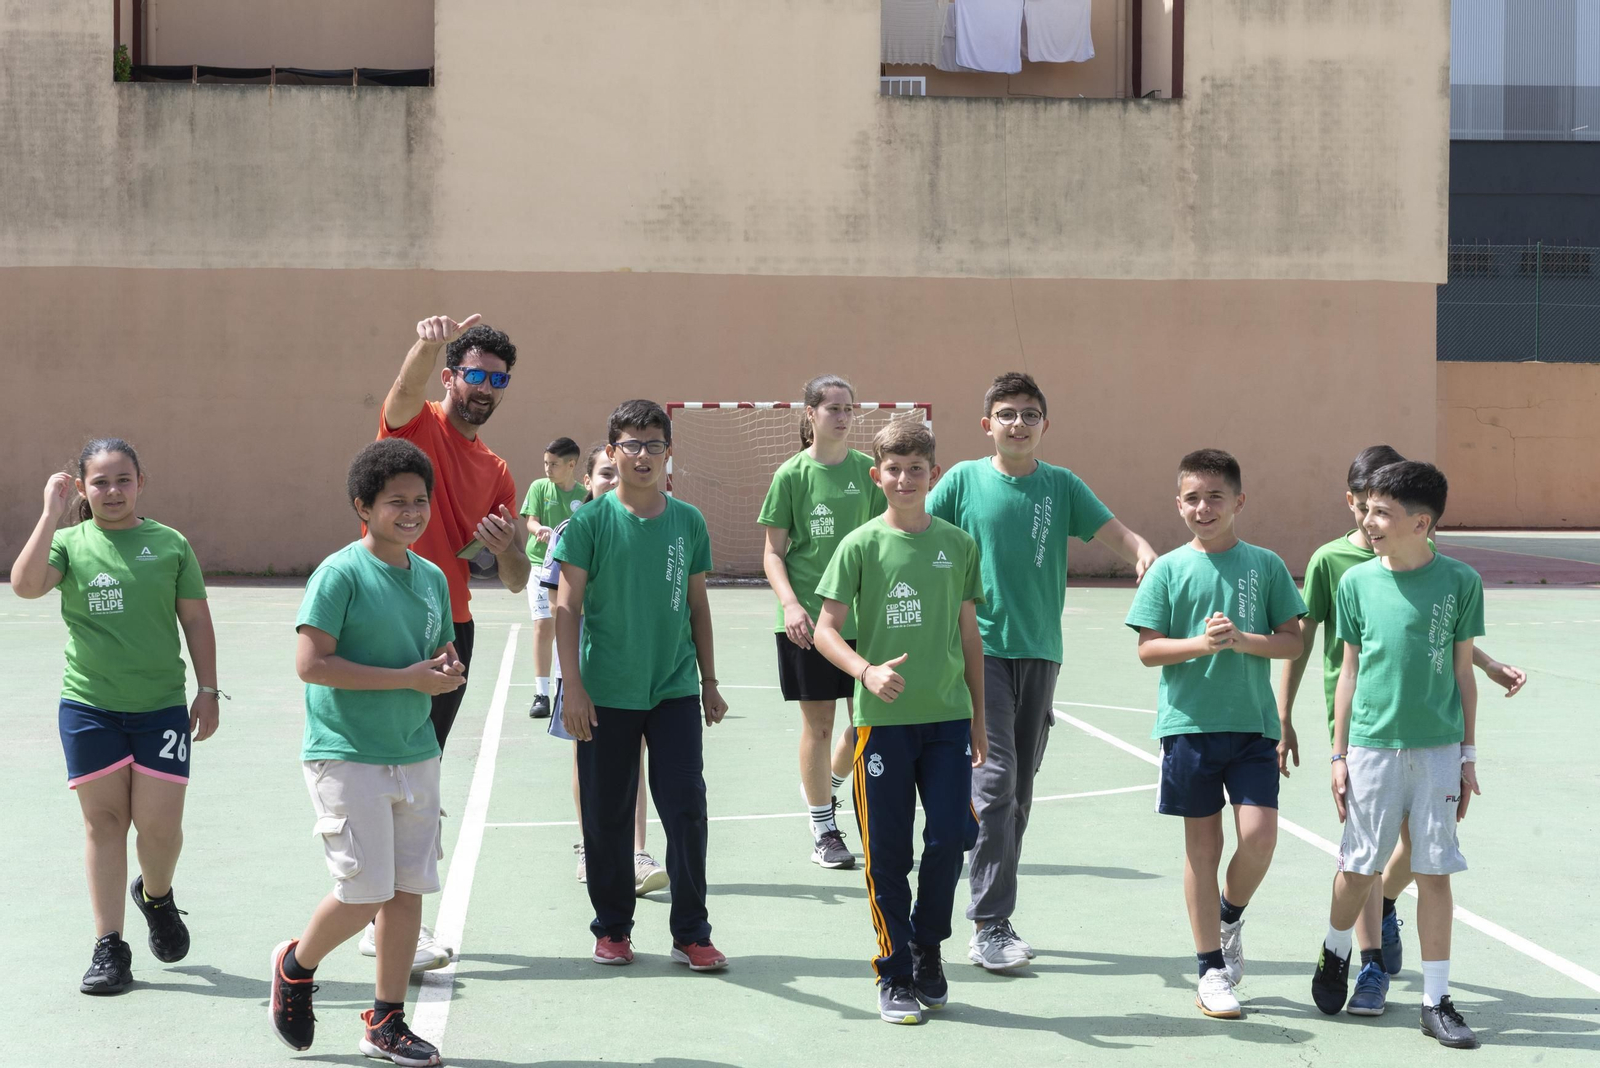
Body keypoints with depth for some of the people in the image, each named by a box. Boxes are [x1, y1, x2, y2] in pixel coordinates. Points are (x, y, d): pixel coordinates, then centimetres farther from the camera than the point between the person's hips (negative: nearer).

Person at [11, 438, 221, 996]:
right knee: (103, 822, 5)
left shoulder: (170, 544, 3)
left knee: (160, 824, -3)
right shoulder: (69, 543, 1)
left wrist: (208, 692, 5)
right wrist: (51, 512, -17)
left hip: (161, 706, 0)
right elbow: (25, 584, -18)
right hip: (89, 706, 0)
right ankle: (108, 947, 15)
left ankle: (156, 894, 31)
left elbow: (196, 620, 8)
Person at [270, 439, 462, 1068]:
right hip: (346, 757, -7)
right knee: (364, 893, -8)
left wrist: (447, 673, -3)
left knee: (408, 890, 7)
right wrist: (407, 677, -18)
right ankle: (295, 967, 22)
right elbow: (311, 664, -18)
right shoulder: (340, 574, -12)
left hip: (416, 756, 7)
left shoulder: (433, 578, 9)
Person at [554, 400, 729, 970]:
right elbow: (567, 607, -6)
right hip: (606, 694, -2)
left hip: (675, 690, 2)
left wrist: (709, 681, 12)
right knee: (607, 816, 7)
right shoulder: (590, 521, -5)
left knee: (687, 811, -1)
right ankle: (612, 929, 24)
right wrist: (572, 687, -12)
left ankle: (691, 934, 11)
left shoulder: (688, 521, 4)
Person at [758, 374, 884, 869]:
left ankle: (825, 787, 34)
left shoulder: (866, 469, 4)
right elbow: (773, 552, -1)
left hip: (863, 617, 3)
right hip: (809, 621, -3)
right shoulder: (791, 475, -3)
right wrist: (791, 604, -15)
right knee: (818, 723, 2)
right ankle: (823, 830, 15)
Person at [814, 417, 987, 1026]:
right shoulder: (861, 545, -2)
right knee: (888, 851, 2)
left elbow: (969, 634, 12)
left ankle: (927, 949, 22)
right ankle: (895, 975, 15)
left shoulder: (958, 544, 6)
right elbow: (826, 630, -4)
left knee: (949, 838, -1)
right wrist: (868, 671, -23)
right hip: (883, 719, -2)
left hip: (948, 716, 2)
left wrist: (979, 719, 12)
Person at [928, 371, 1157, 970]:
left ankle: (994, 920, 19)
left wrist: (1147, 555, -20)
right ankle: (989, 926, -9)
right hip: (980, 647, -3)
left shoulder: (1061, 486, 7)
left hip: (1040, 651, 3)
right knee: (995, 776, -13)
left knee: (1018, 788, 8)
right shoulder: (964, 480, 1)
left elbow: (1117, 534, 1)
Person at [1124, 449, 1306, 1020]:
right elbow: (1148, 650, -1)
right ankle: (1211, 968, 17)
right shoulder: (1168, 570, 1)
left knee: (1259, 834, -11)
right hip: (1189, 722, 0)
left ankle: (1231, 916, 21)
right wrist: (1200, 644, -16)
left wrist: (1244, 640, -14)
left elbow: (1292, 642, 3)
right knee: (1202, 845, 5)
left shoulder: (1265, 565, 3)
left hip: (1253, 722, 1)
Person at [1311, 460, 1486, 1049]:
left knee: (1434, 872, 2)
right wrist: (1339, 754, 6)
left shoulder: (1459, 581, -2)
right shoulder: (1357, 581, 0)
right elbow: (1350, 671, 6)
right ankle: (1335, 952, 36)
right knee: (1357, 867, 7)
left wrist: (1468, 754, 5)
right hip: (1372, 745, 1)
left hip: (1438, 749, 0)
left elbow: (1463, 672, 5)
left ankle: (1436, 1002, 12)